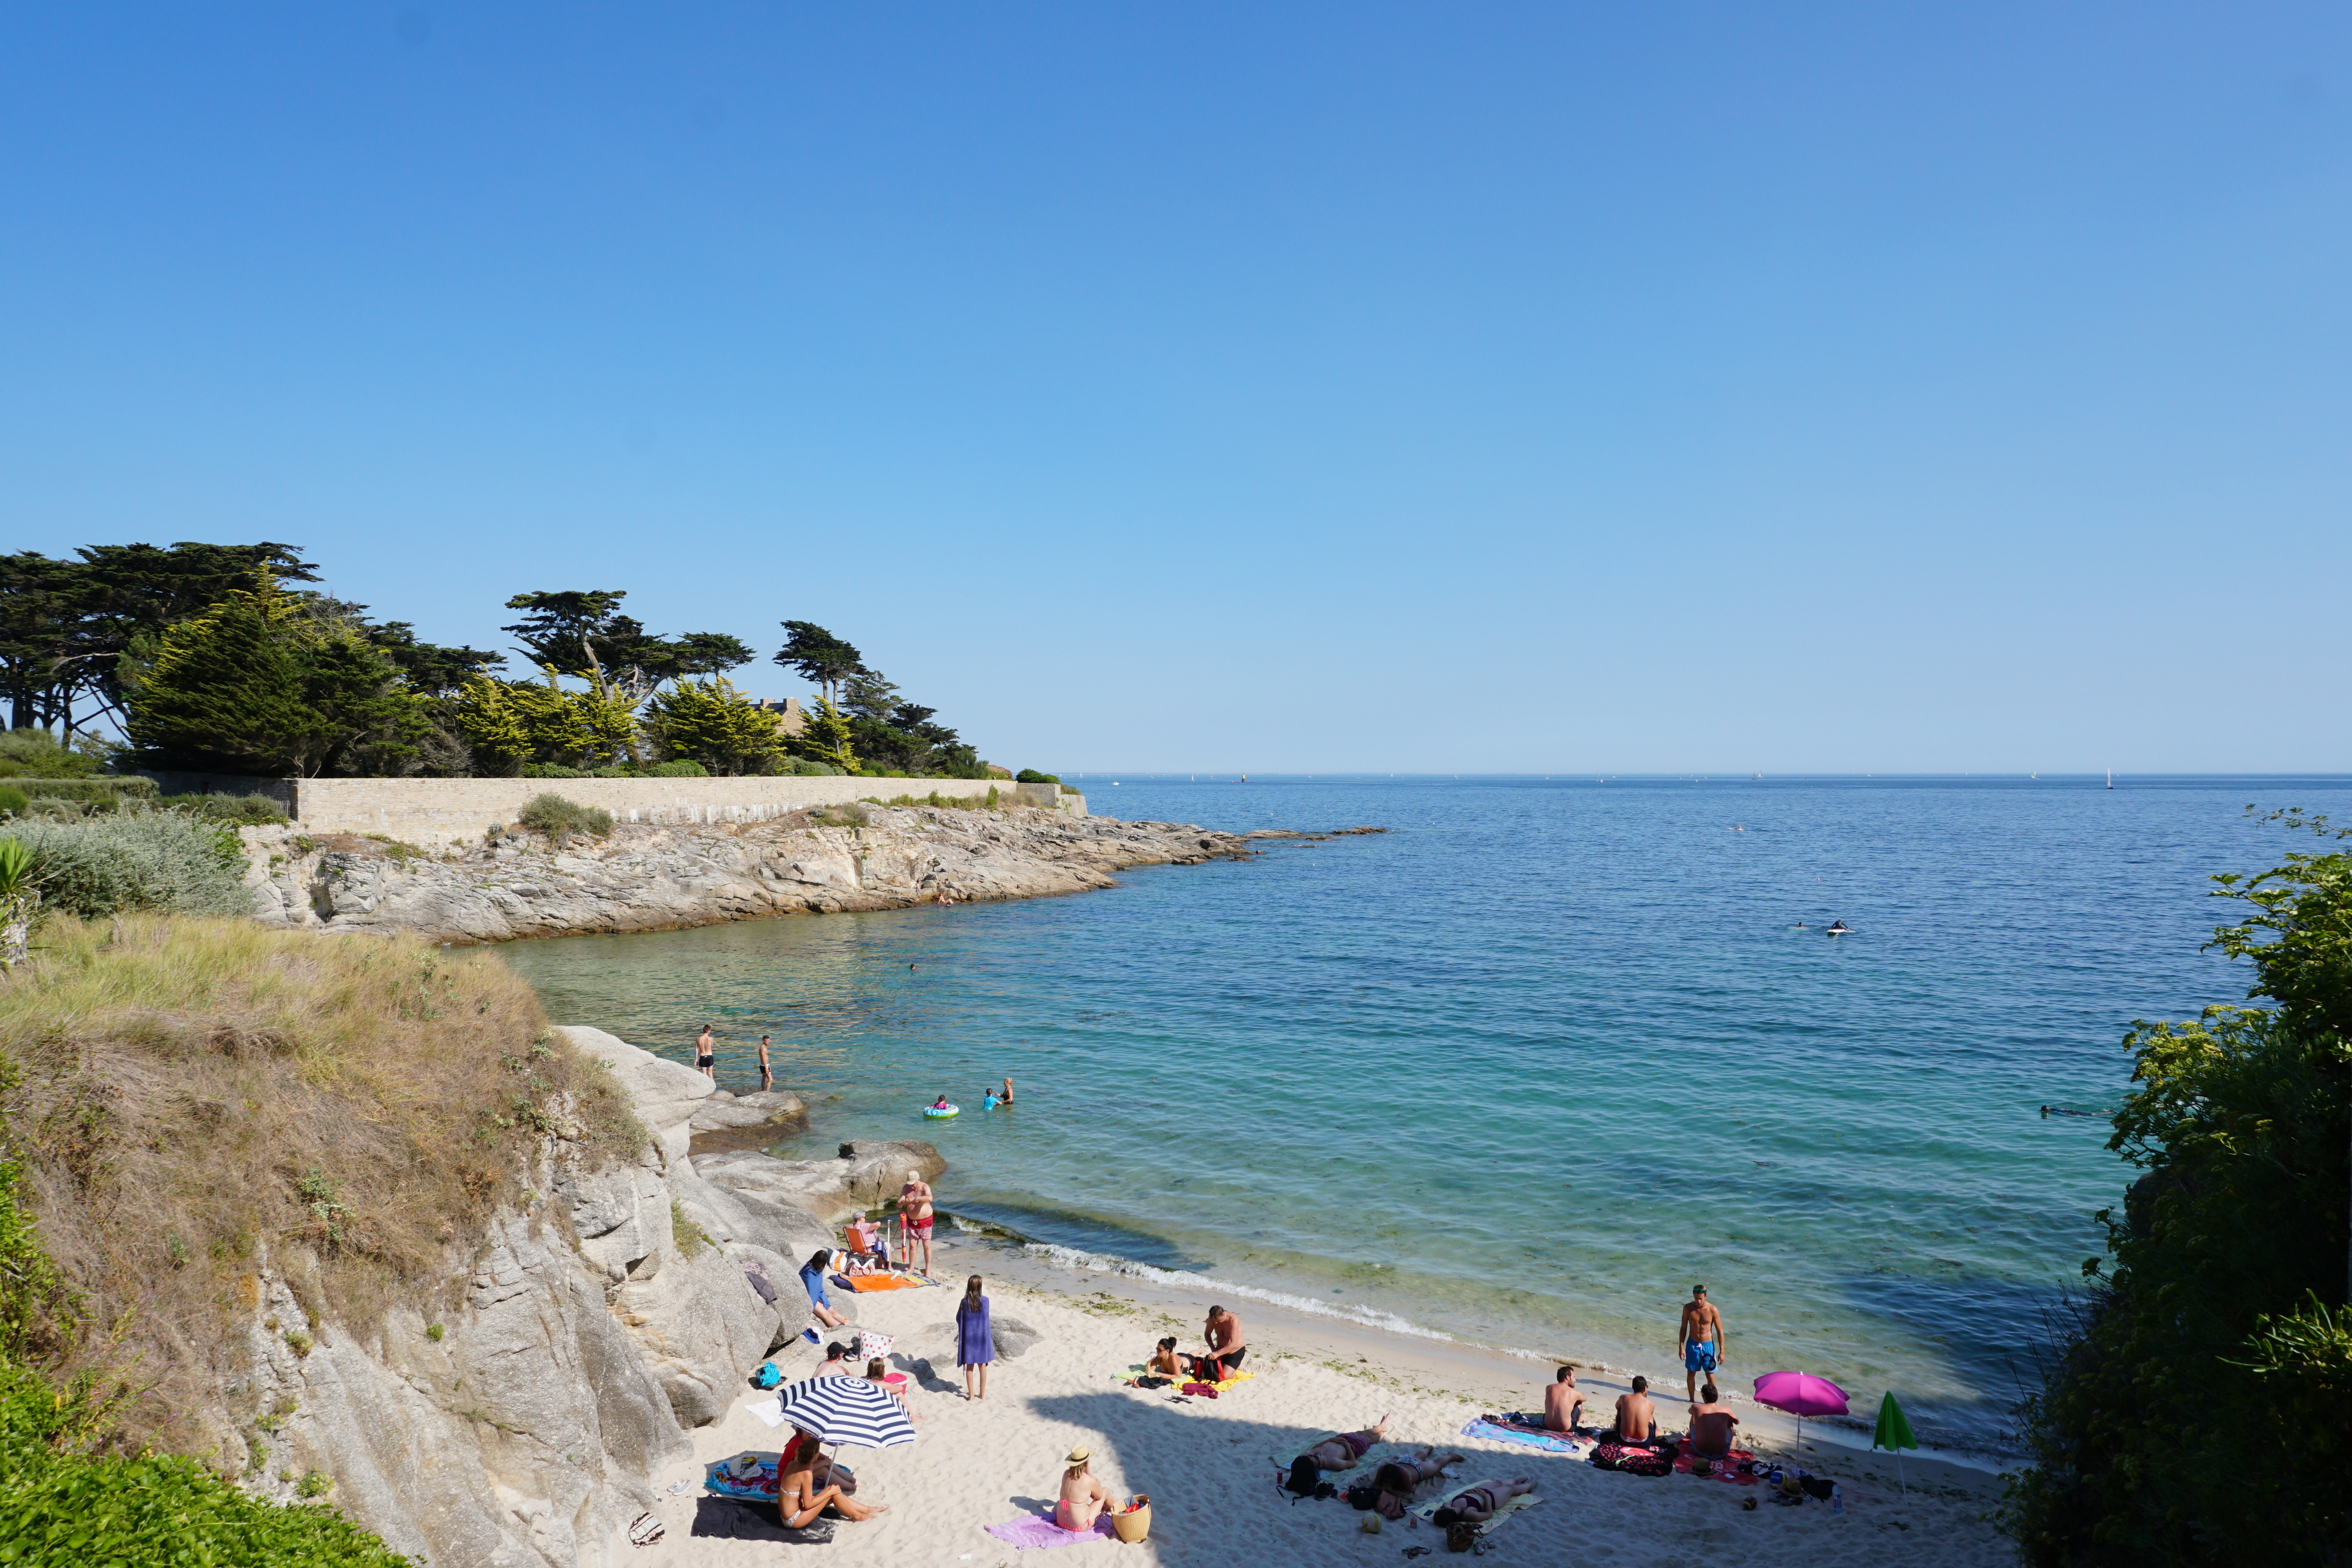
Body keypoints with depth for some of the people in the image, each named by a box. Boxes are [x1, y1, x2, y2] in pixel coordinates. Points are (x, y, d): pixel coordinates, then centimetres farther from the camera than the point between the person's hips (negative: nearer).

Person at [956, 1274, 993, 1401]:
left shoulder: (965, 1302, -8)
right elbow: (986, 1318, -3)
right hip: (982, 1336, 0)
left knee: (969, 1367, 10)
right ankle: (982, 1394, 19)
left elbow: (959, 1319, 1)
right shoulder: (984, 1300, -11)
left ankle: (971, 1394, 14)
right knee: (982, 1366, 12)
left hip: (968, 1336, 0)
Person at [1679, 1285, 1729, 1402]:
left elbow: (1720, 1331, -6)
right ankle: (1692, 1400, 26)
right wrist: (1681, 1346, 0)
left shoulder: (1712, 1310, -14)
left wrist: (1722, 1351, -7)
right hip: (1692, 1344, 2)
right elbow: (1684, 1328, 2)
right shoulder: (1688, 1308, -8)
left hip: (1707, 1345, -2)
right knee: (1691, 1373, 11)